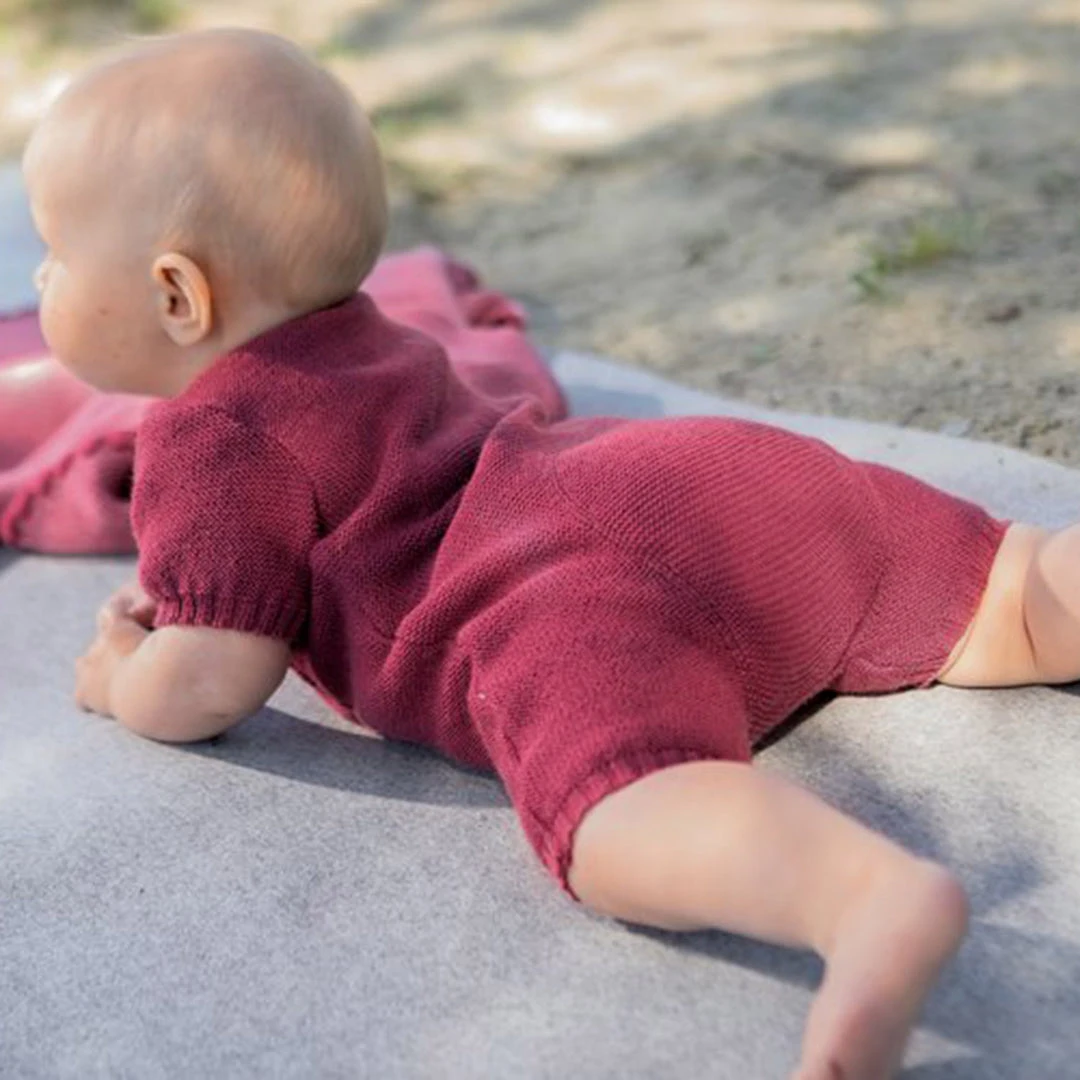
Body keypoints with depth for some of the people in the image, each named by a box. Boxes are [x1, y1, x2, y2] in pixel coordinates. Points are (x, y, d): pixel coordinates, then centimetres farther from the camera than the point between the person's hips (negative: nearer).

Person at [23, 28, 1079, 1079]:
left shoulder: (211, 441, 5)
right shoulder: (373, 344, 32)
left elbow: (209, 685, 0)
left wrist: (119, 680, 24)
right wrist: (184, 589, 44)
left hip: (600, 600, -9)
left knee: (618, 820, -32)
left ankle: (880, 898, -58)